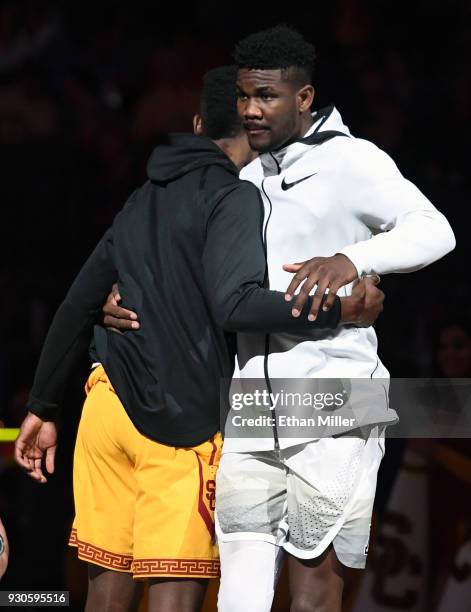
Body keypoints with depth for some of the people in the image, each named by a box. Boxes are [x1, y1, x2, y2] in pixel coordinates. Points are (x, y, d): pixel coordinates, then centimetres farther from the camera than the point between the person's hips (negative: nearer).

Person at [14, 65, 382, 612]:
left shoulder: (145, 199, 19)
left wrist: (42, 407, 25)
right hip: (183, 417, -8)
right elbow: (236, 304, -21)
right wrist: (339, 310, -17)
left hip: (107, 399, 8)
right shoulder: (235, 197, -6)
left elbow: (78, 307, 21)